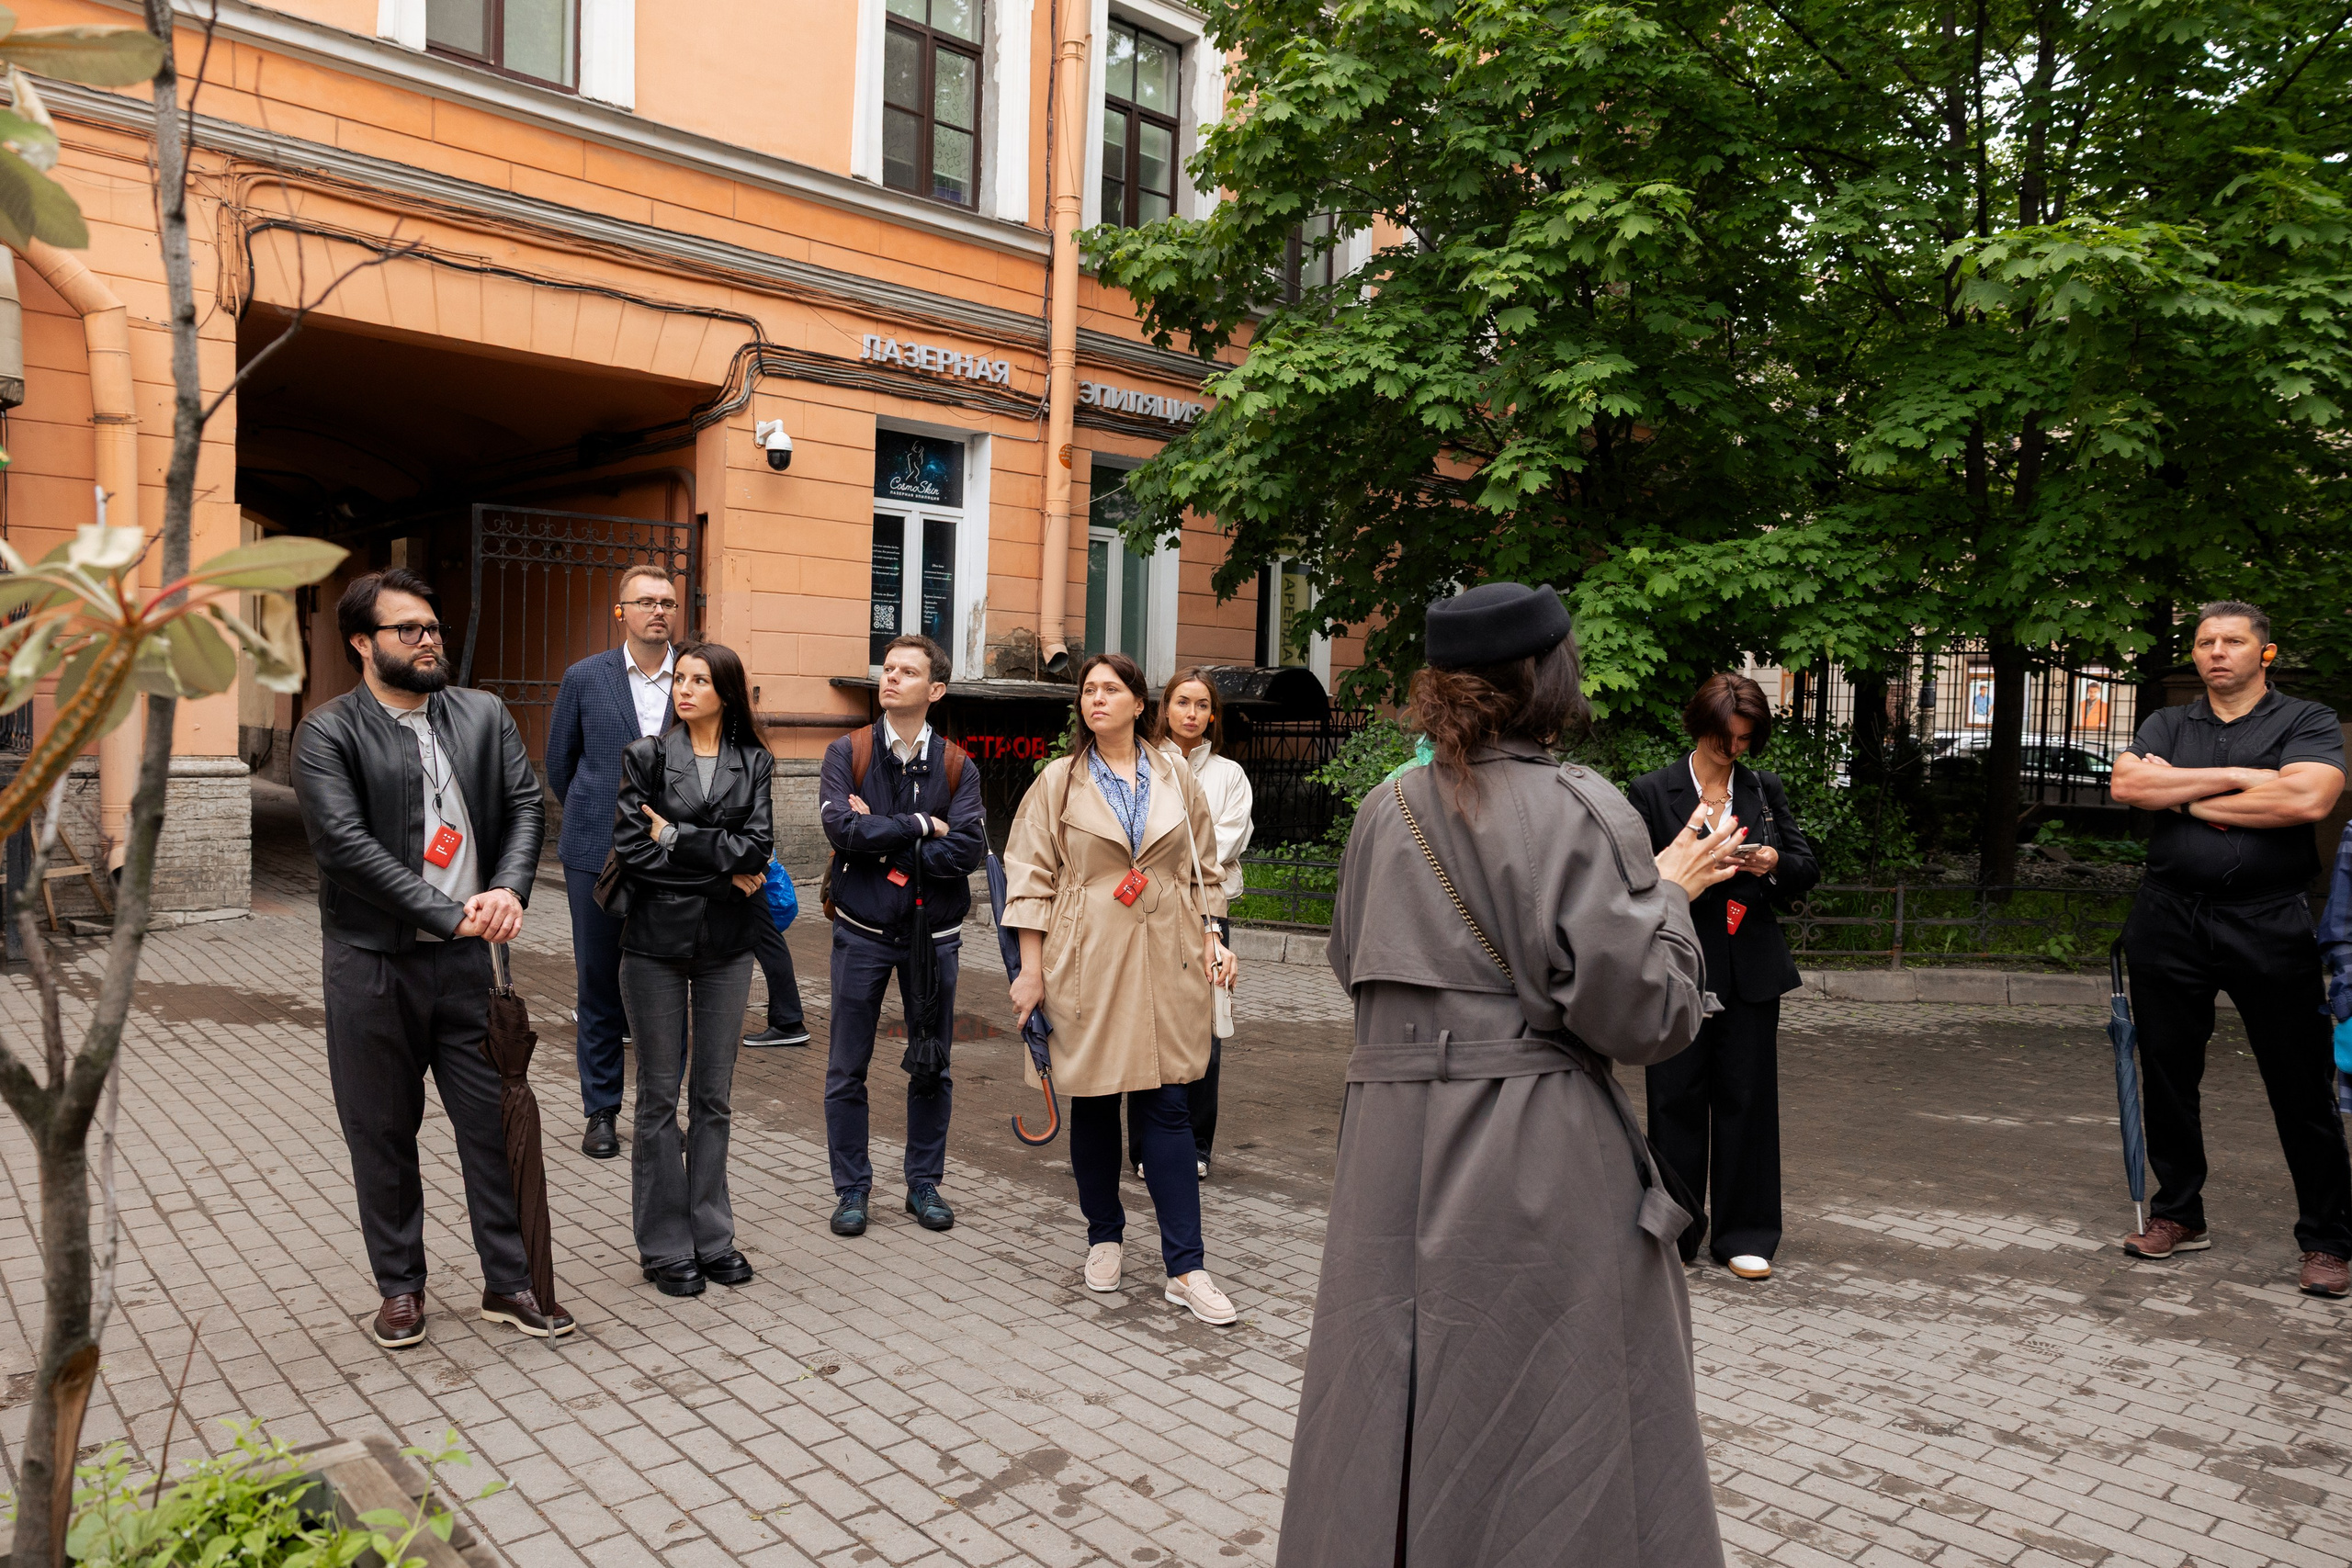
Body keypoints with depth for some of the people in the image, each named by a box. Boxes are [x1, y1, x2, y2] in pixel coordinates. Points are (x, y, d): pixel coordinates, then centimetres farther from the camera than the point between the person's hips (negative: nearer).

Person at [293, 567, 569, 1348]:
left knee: (495, 1121, 7)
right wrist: (449, 915, -19)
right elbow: (346, 844, -16)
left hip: (468, 959, 3)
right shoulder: (327, 732, -5)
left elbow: (527, 804, 2)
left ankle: (509, 1283, 20)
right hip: (372, 962, -3)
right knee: (382, 1134, 10)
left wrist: (509, 889, -16)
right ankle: (400, 1286, 27)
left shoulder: (483, 715, 8)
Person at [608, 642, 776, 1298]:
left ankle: (712, 1235, 22)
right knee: (660, 1096, 5)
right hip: (656, 942, -2)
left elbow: (757, 847, -9)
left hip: (725, 946, 2)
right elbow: (631, 850, -11)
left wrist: (674, 837, -11)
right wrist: (721, 869, -11)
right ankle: (665, 1245, 16)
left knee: (714, 1095, 10)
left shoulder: (753, 763, 4)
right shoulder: (646, 756, 0)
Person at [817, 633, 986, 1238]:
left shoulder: (956, 767, 1)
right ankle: (852, 1188, 21)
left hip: (933, 935, 1)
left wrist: (884, 841, -14)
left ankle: (925, 1183, 26)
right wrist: (921, 826, -14)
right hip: (863, 933, -1)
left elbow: (969, 848, -13)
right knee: (847, 1070, 6)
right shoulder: (846, 753, -1)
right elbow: (842, 827, -18)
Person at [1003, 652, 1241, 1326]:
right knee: (1092, 1105, 7)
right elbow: (1030, 877, 1)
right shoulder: (1059, 782, 4)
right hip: (1085, 962, 0)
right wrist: (1031, 968, -4)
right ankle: (1105, 1237, 28)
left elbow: (1203, 871, 16)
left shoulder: (1177, 780, 9)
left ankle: (1186, 1268, 3)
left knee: (1166, 1104, -2)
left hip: (1163, 963, 1)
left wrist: (1213, 937, 3)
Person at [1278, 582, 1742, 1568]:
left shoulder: (1386, 810, 6)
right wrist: (1666, 895, 2)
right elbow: (1639, 1013, -11)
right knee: (1554, 1434, 8)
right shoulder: (1581, 812, -10)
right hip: (1541, 1162, -5)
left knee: (1387, 1429, 14)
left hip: (1392, 1147, 5)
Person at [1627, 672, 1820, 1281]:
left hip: (1751, 970, 3)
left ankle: (1743, 1236, 19)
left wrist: (1775, 862, -10)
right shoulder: (1652, 792, -1)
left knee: (1747, 1099, 7)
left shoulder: (1767, 789, 10)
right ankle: (1674, 1233, 18)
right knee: (1678, 1100, 3)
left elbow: (1808, 868, 12)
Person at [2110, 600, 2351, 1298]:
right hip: (2169, 921, 3)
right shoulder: (2167, 726, 13)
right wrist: (2237, 779, -10)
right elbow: (2127, 784, -7)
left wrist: (2184, 795, -7)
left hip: (2268, 923, -3)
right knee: (2168, 1076, 10)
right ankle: (2179, 1215, 23)